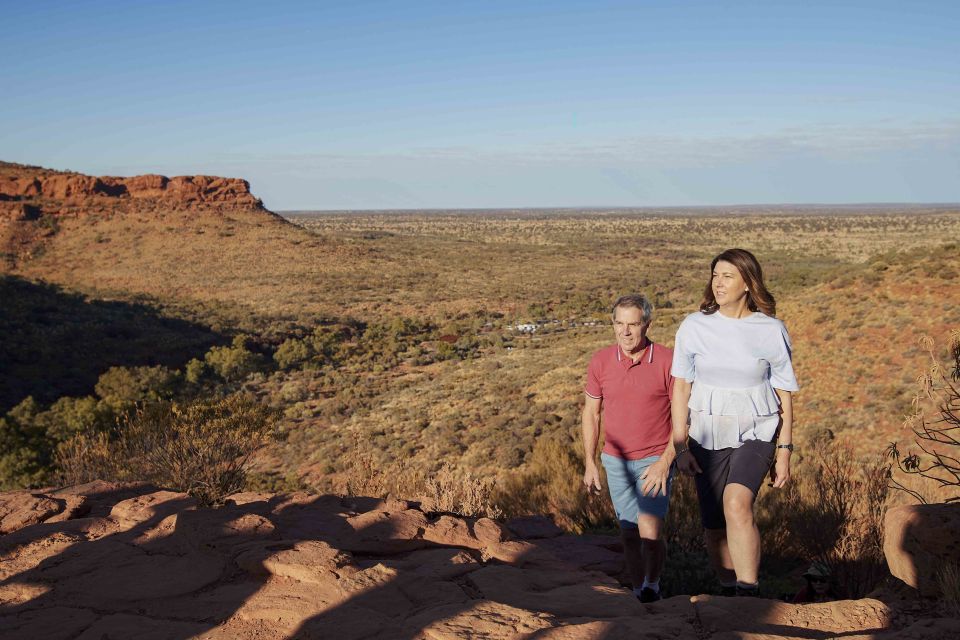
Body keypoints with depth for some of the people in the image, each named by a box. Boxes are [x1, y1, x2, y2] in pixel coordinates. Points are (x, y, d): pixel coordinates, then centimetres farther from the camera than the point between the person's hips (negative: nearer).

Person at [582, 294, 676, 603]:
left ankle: (653, 583, 15)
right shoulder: (601, 361, -4)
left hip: (656, 460, -3)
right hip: (616, 461, 3)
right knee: (629, 533, 9)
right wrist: (590, 462, 6)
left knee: (650, 531, -13)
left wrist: (665, 461, -15)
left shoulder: (668, 361, -12)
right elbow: (590, 413, 8)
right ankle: (639, 592, 28)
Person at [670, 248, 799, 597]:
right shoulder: (694, 326, -3)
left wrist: (784, 453, 1)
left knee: (737, 504, -28)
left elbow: (784, 394, 2)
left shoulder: (771, 330, -5)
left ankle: (749, 594, -20)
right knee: (713, 528, 7)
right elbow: (681, 387, 1)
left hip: (756, 434, -2)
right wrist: (680, 447, -3)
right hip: (708, 436, 2)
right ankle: (729, 593, 30)